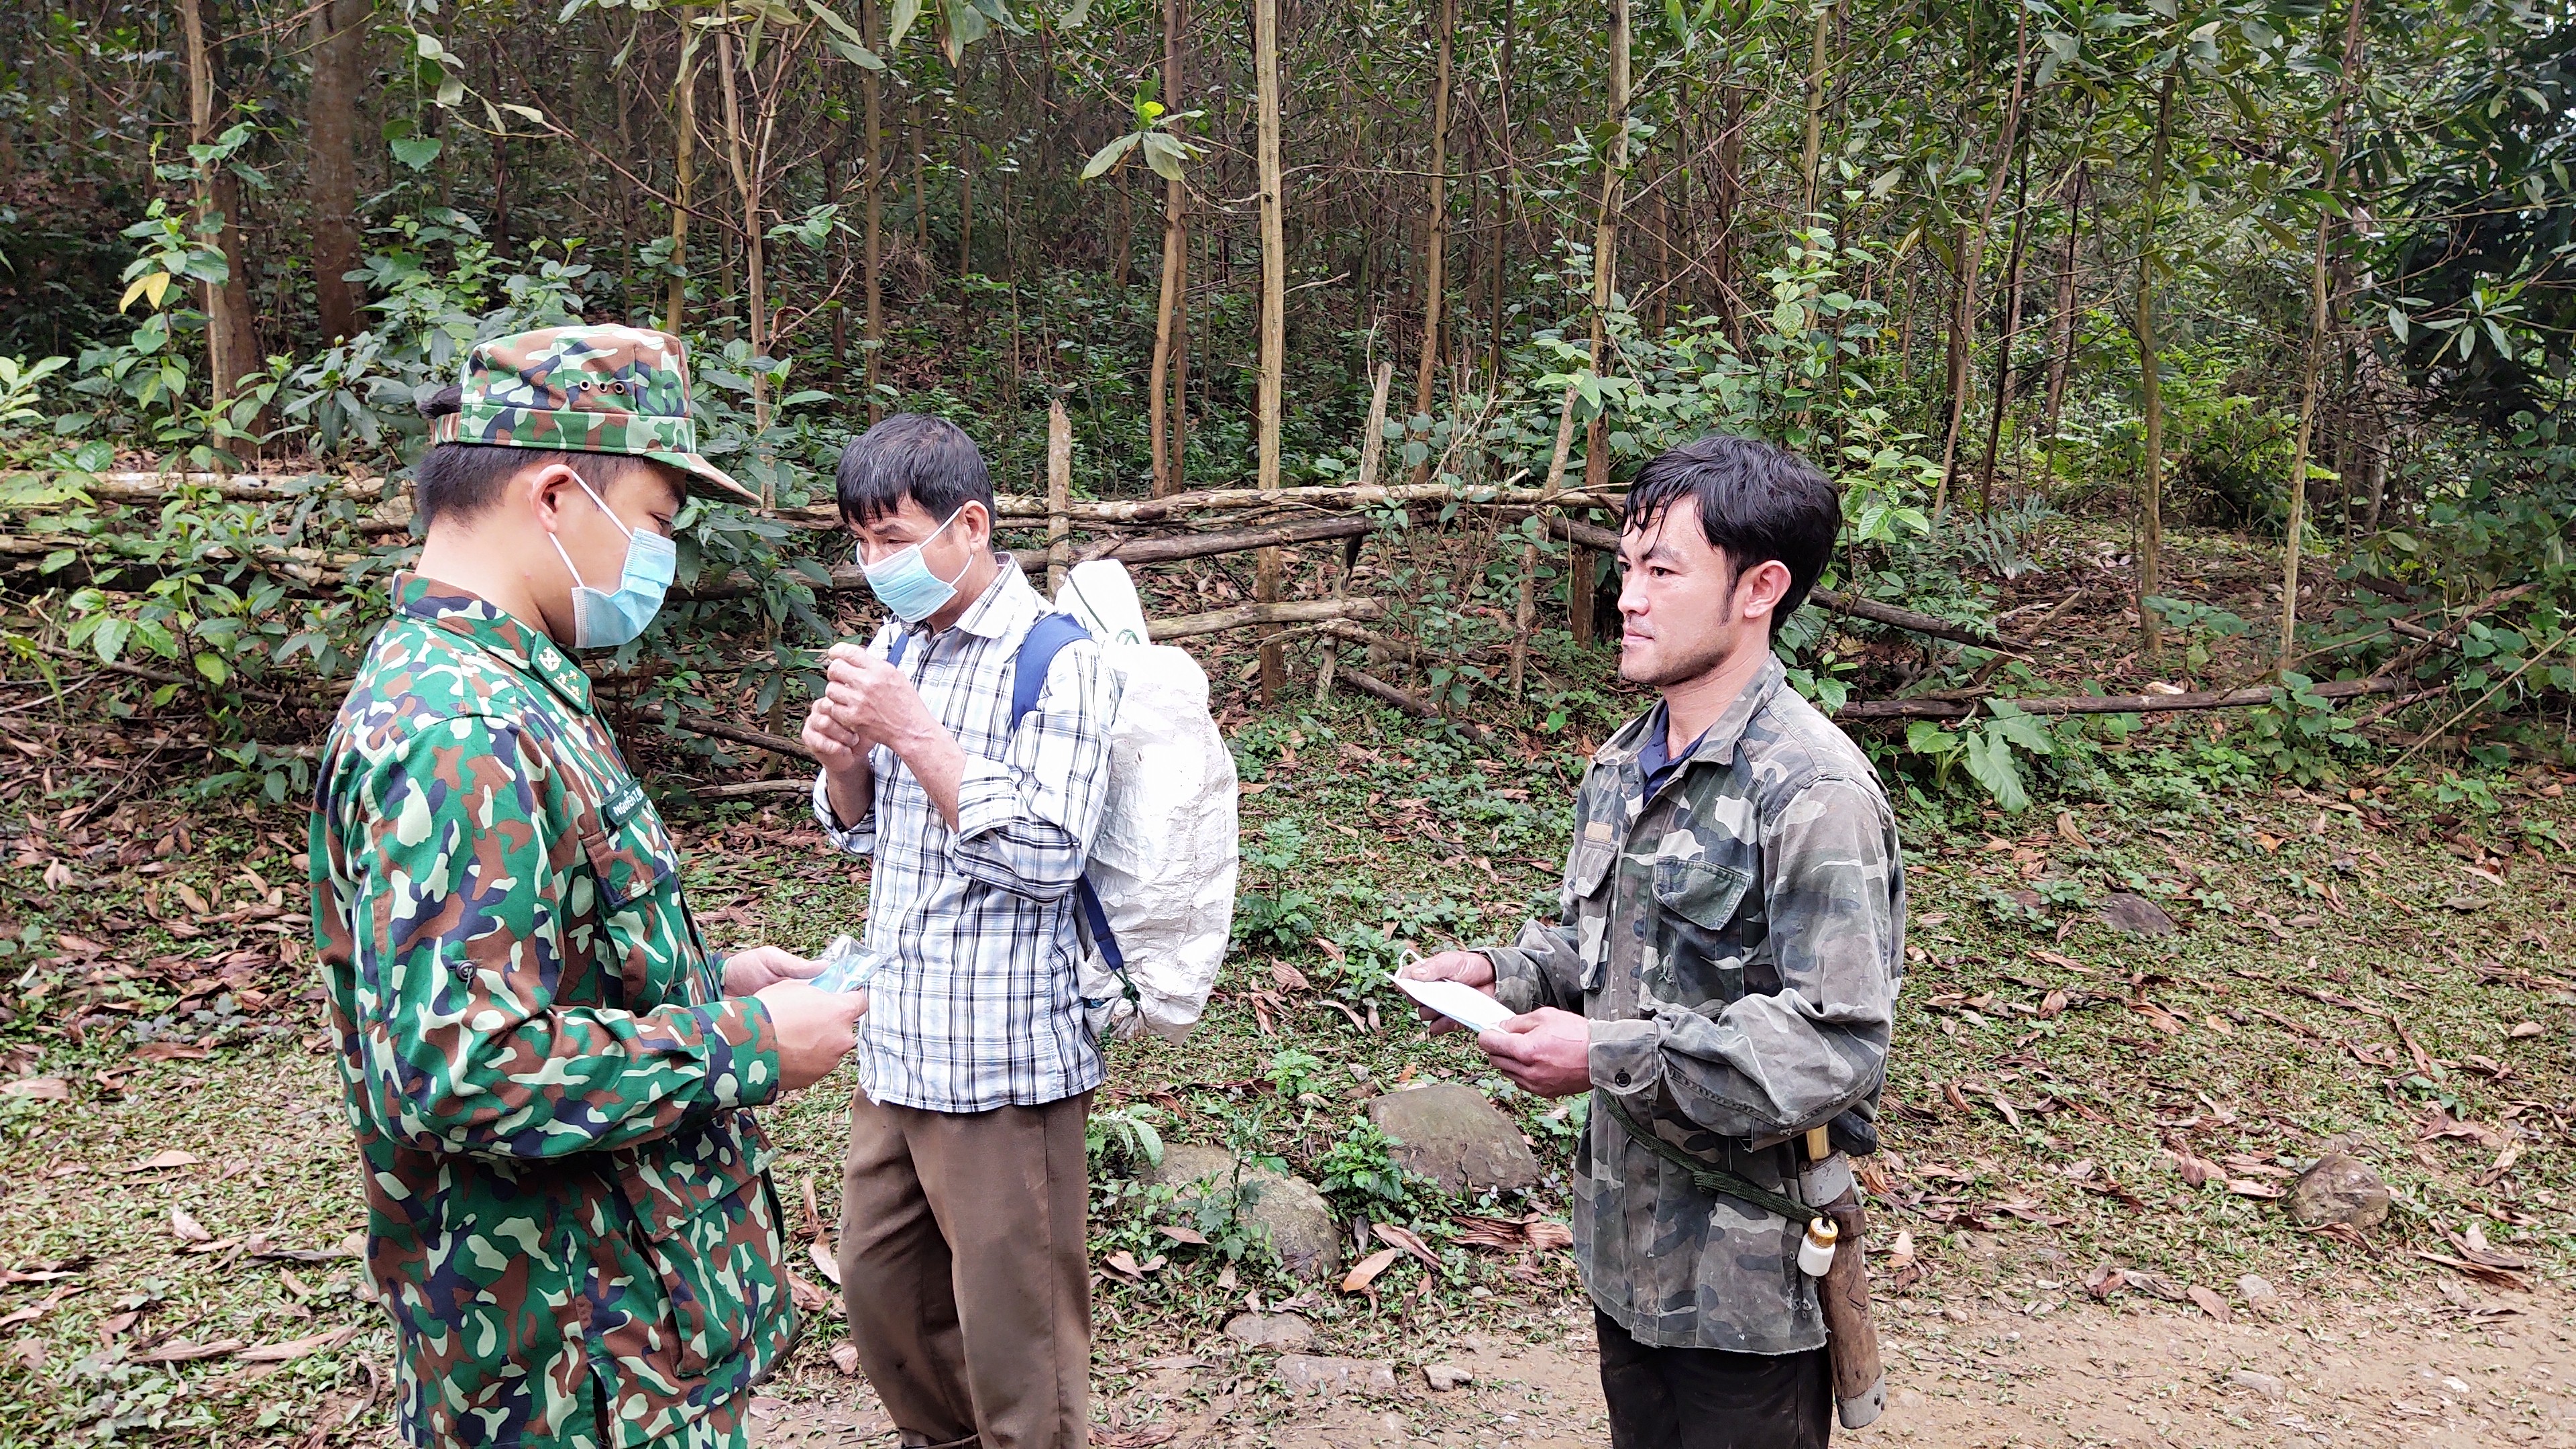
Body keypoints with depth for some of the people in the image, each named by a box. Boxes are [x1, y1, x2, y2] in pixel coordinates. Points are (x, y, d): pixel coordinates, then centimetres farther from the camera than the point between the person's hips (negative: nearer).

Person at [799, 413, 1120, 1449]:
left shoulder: (1060, 665, -13)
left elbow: (1046, 858, -20)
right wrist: (841, 758, -5)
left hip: (1004, 1064, -8)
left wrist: (914, 731, -23)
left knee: (1013, 1335, 4)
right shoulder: (896, 646, 9)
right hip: (893, 1049, 8)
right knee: (879, 1286, 22)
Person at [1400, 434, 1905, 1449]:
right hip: (1625, 1239, 8)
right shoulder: (1623, 765, 6)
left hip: (1747, 1273, -8)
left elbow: (1838, 1043, -26)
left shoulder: (1814, 791, -21)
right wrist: (1501, 974, -2)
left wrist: (1609, 1057, -27)